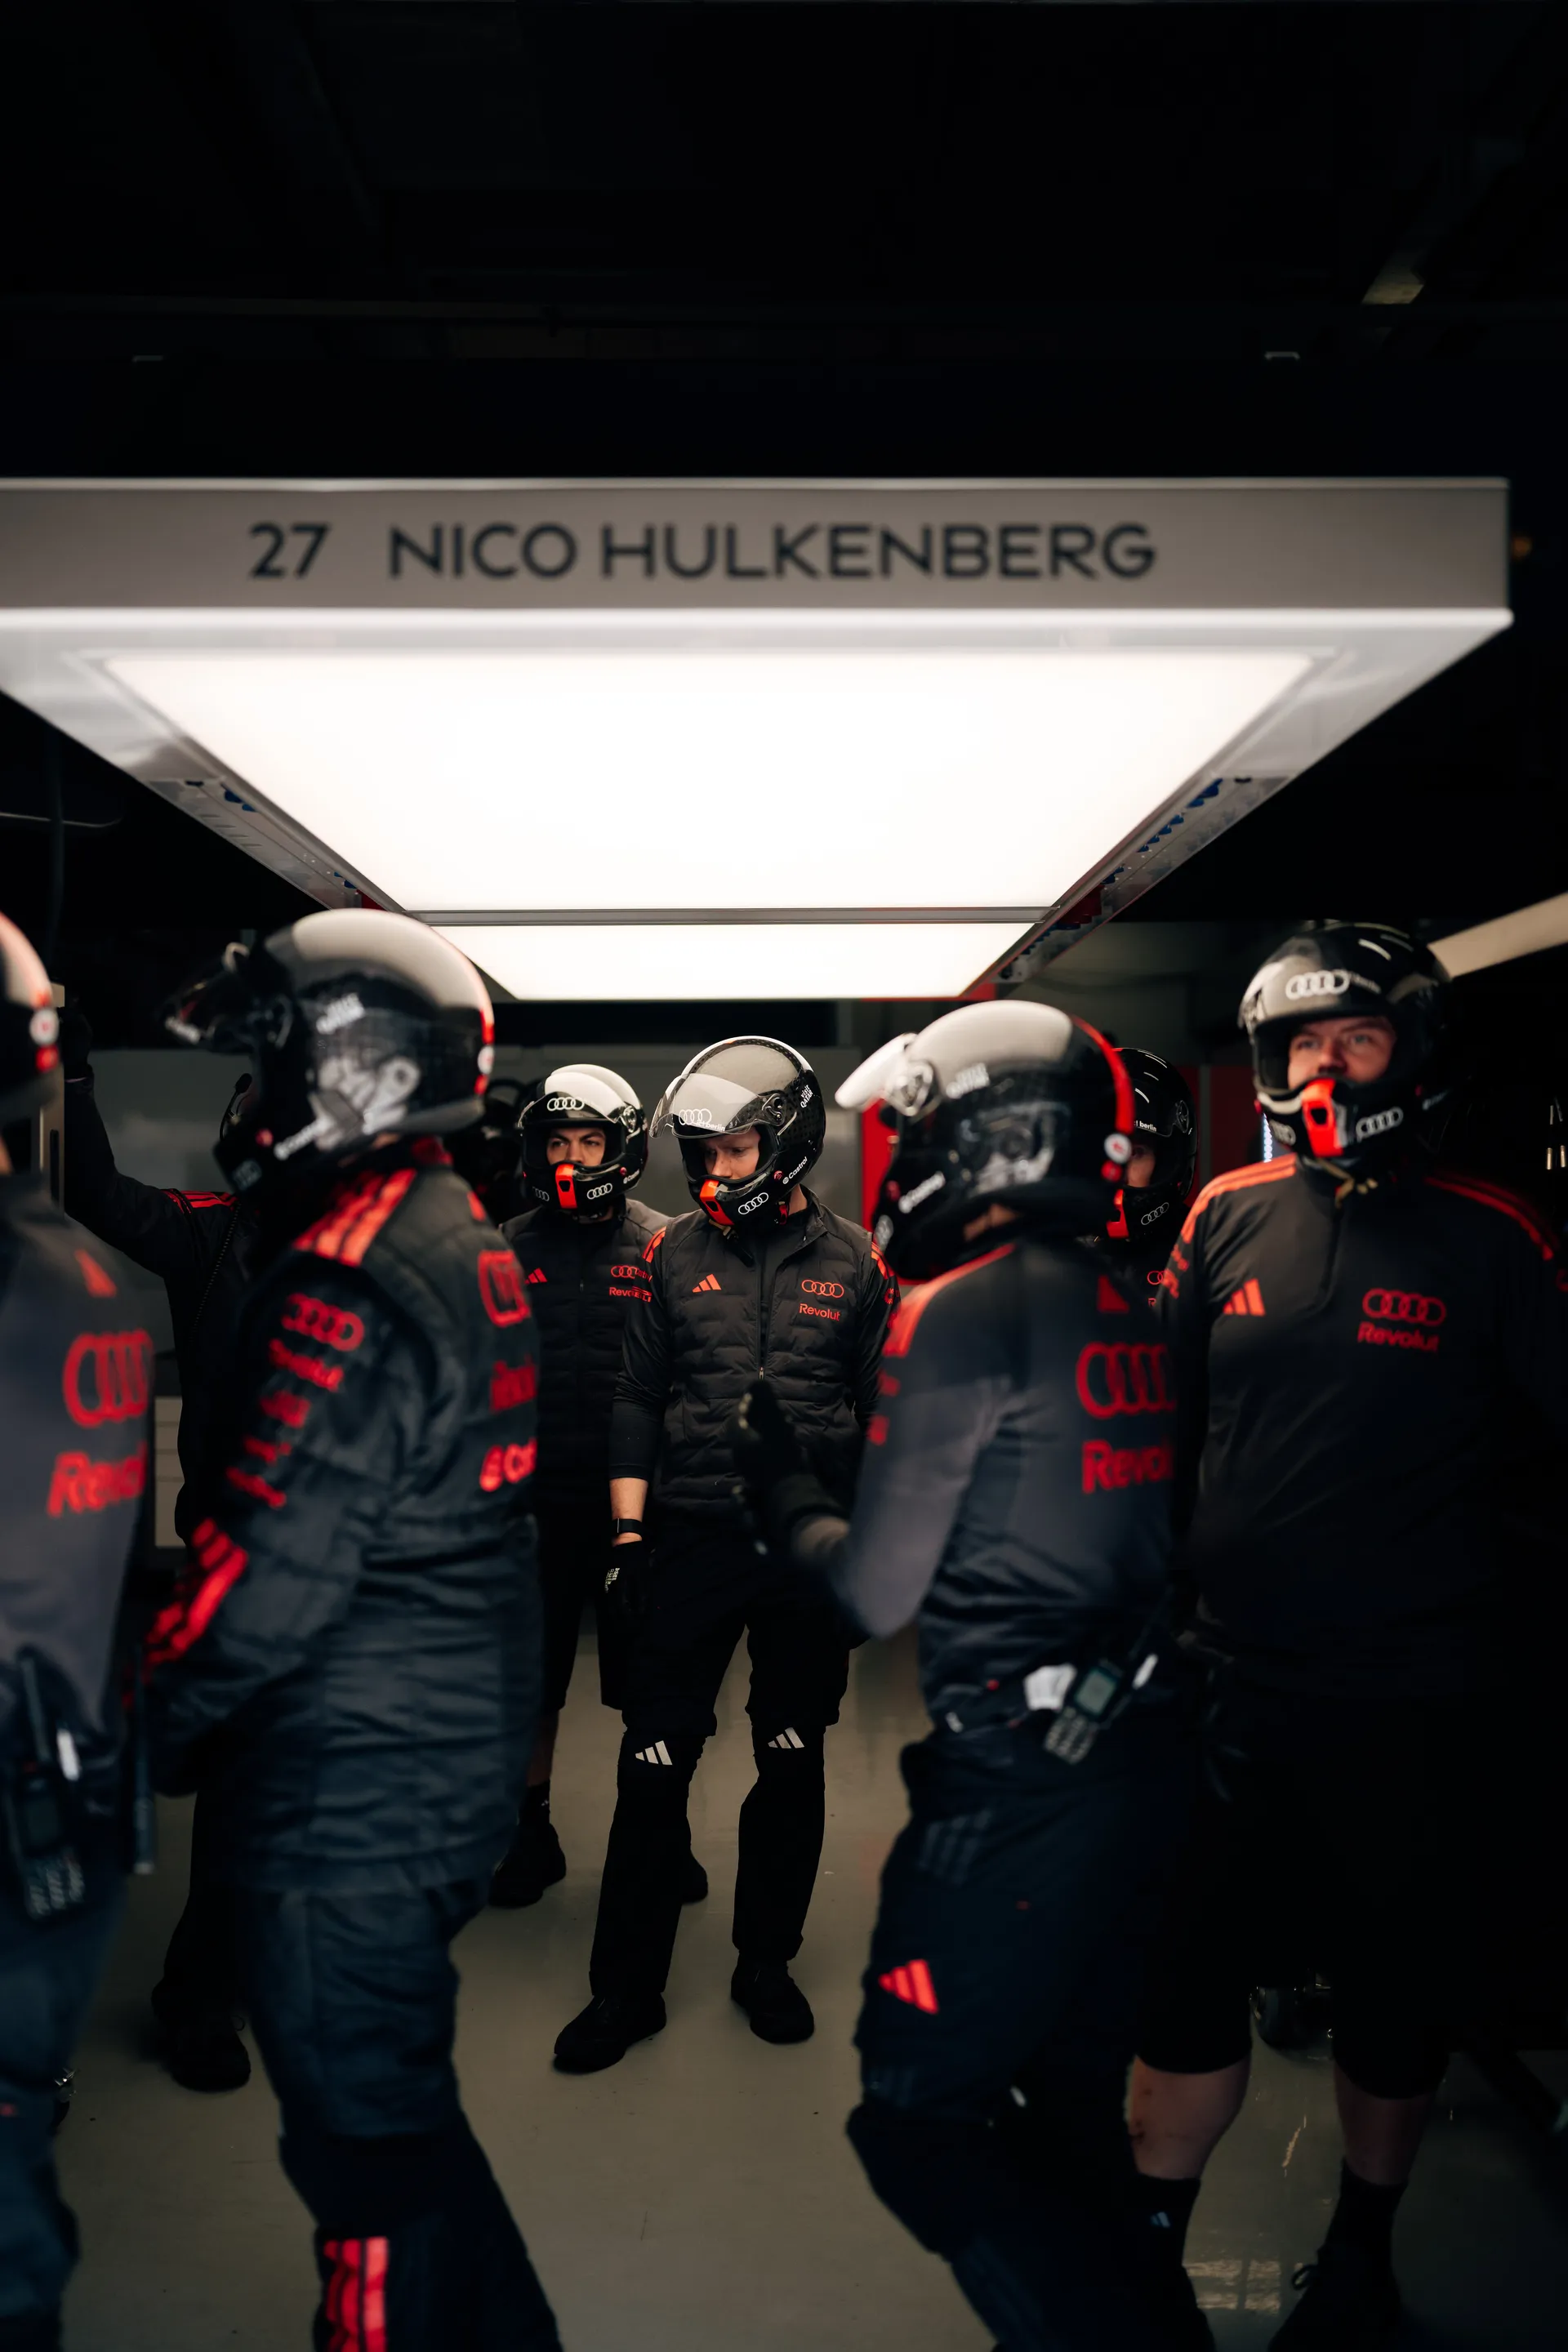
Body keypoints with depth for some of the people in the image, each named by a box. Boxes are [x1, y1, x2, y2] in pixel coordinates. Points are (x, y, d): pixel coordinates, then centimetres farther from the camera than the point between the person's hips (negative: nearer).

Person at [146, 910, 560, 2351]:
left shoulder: (347, 1285, -23)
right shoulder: (470, 1248, 6)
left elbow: (258, 1578, -22)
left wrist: (141, 1727, -6)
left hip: (347, 1804, -9)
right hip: (464, 1763, 9)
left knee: (367, 2143, 8)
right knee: (402, 2106, 25)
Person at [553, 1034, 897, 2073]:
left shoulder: (855, 1263, 1)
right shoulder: (676, 1254, 3)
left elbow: (885, 1419, 4)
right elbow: (638, 1401, 6)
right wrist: (629, 1534, 1)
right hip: (693, 1544, 0)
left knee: (792, 1765, 12)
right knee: (654, 1768, 2)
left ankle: (767, 1960, 31)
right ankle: (628, 1986, 16)